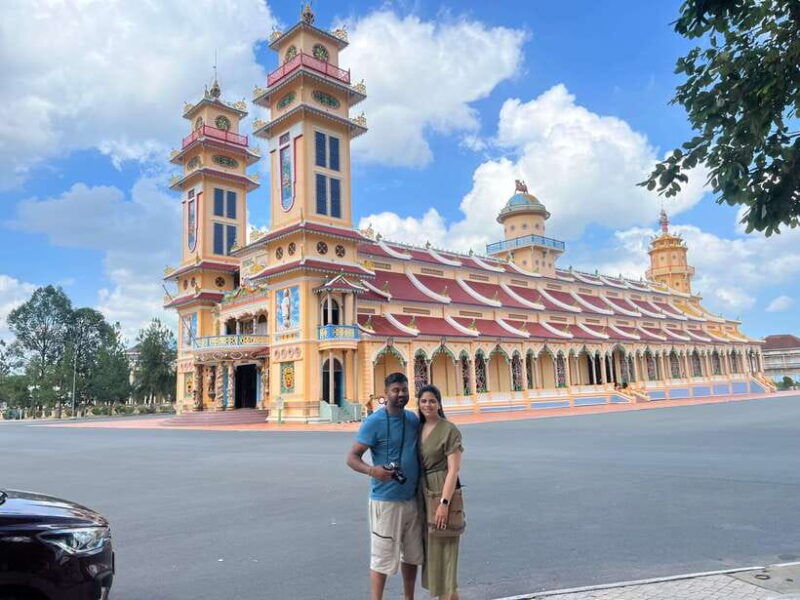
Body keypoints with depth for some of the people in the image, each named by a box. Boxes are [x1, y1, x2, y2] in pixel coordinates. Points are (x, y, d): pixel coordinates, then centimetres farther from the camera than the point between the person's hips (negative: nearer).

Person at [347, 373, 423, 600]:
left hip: (412, 498, 7)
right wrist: (371, 470, -34)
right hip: (386, 500, -6)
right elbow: (352, 457, -15)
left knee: (412, 555, 18)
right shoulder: (374, 422, -13)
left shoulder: (413, 418, 6)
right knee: (382, 557, 2)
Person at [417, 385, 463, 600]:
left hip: (442, 493, -7)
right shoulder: (419, 429, 7)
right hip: (423, 494, 7)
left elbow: (453, 469, -17)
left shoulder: (449, 430, -13)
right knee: (432, 550, 15)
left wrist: (444, 503, -21)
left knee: (443, 549, -1)